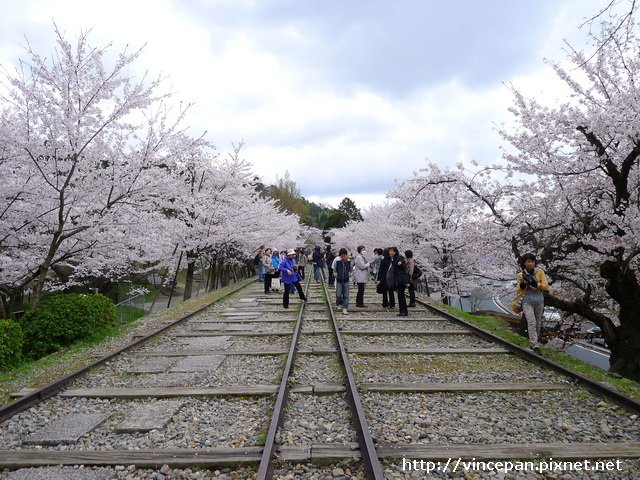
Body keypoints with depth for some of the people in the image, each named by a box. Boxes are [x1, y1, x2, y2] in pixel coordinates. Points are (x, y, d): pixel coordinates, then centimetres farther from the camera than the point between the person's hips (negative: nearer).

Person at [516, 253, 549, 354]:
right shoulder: (521, 275, -2)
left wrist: (535, 283, -23)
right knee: (531, 323, -15)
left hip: (539, 301, 2)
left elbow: (546, 286, -8)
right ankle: (535, 346, -17)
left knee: (538, 324, 11)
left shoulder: (540, 272, -2)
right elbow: (519, 291, 2)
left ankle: (535, 343, 26)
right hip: (527, 301, -2)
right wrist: (522, 284, -18)